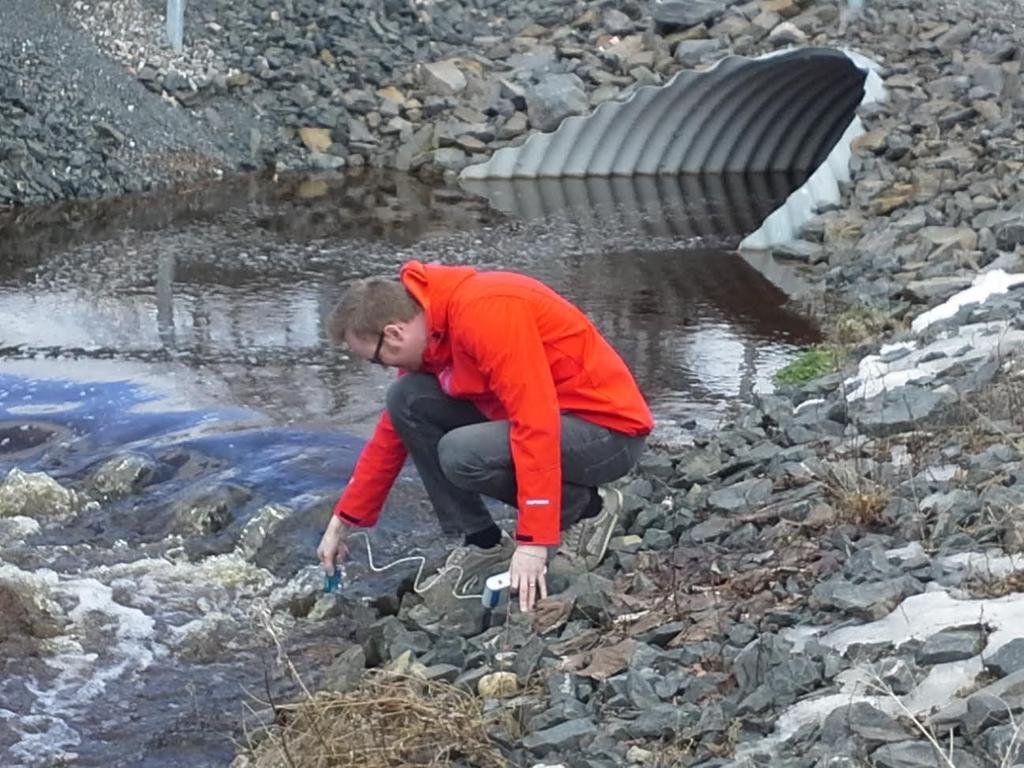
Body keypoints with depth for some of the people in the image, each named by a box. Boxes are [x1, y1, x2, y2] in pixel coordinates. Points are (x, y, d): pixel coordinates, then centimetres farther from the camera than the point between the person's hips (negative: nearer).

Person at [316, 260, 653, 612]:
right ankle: (485, 543, 2)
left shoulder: (486, 313, -26)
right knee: (407, 400, -2)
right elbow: (394, 431, 13)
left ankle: (588, 508, -5)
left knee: (462, 454, -30)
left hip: (609, 429, -9)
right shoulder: (424, 331, 2)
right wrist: (342, 522, 15)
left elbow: (538, 425, -31)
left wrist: (534, 541, -32)